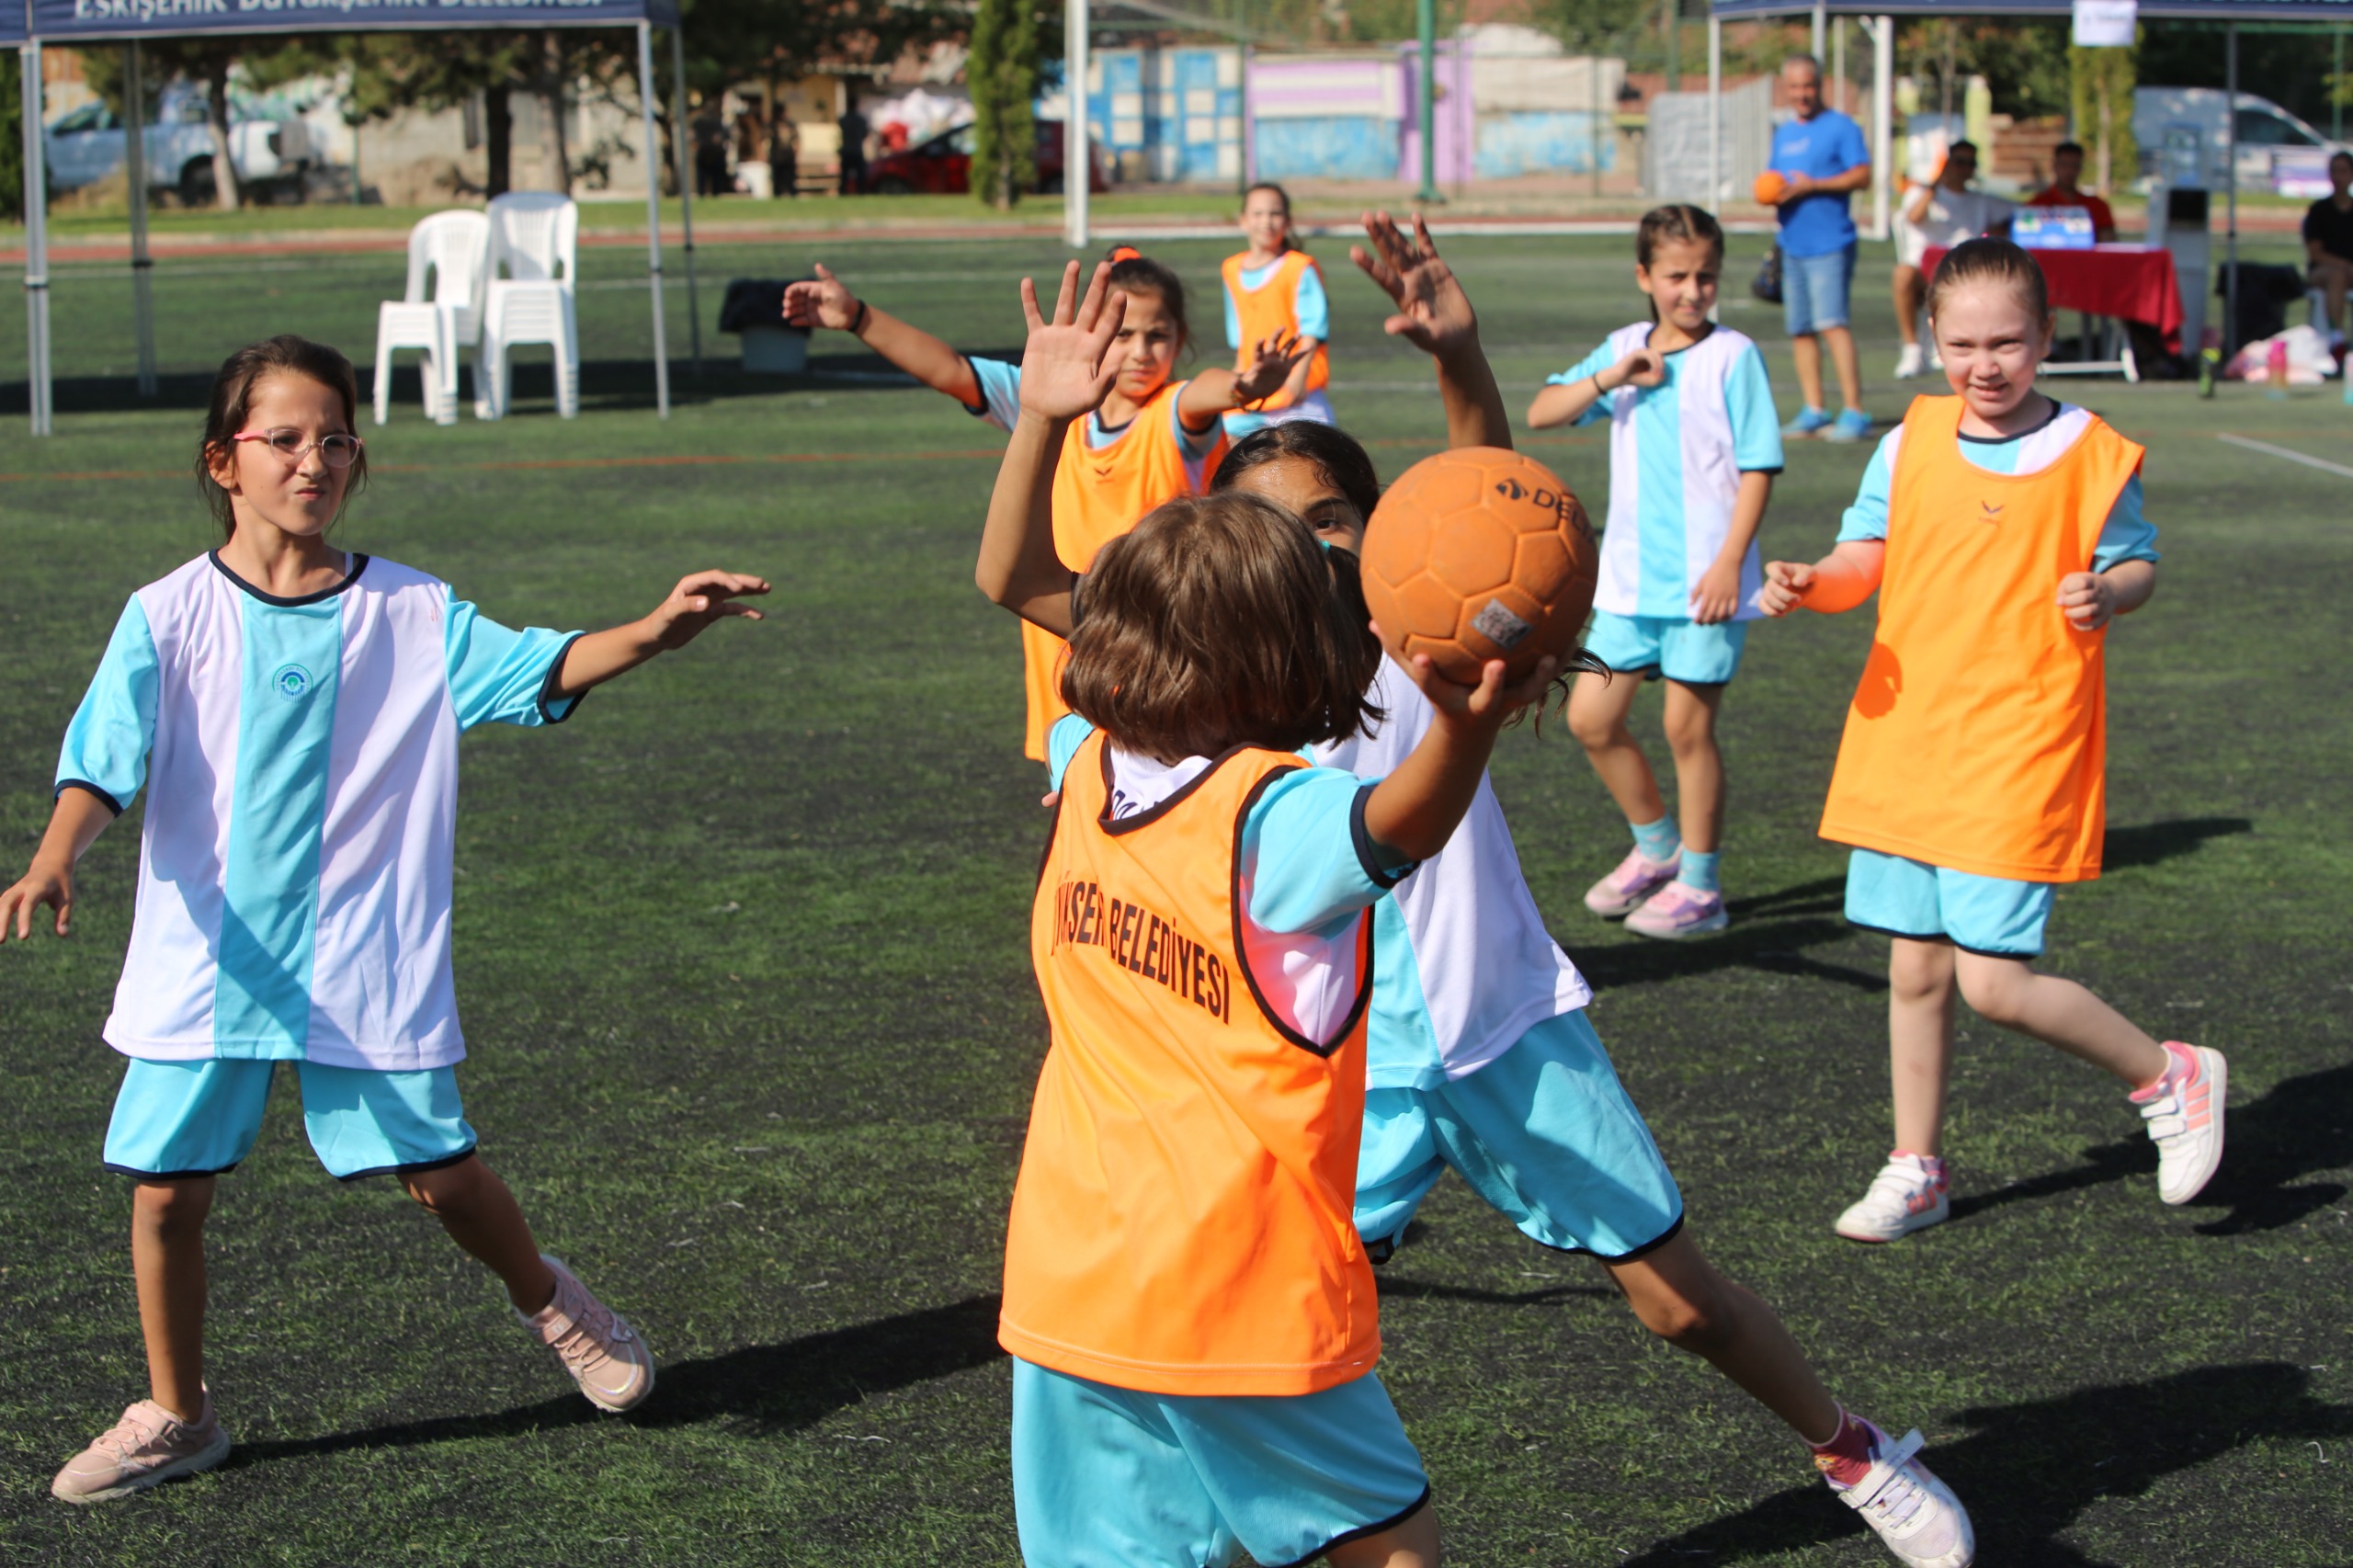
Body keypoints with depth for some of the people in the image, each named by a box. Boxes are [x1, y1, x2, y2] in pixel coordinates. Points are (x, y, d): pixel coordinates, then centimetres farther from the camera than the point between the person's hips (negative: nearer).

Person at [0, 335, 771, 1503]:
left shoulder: (410, 615, 0)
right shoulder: (170, 617, -3)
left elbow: (537, 669, -12)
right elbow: (105, 754, -13)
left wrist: (653, 632, -30)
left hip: (366, 966, 0)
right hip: (204, 962, 0)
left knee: (436, 1171, 1)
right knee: (167, 1189, 3)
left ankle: (547, 1299, 33)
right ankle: (174, 1417, 25)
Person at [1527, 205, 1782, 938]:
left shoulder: (1733, 356, -7)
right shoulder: (1623, 349, 8)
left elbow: (1757, 467, -9)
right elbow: (1540, 413, 3)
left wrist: (1729, 561, -16)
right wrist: (1610, 379, -12)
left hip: (1705, 581, -6)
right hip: (1629, 575, 6)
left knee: (1687, 727, 0)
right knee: (1591, 718, 8)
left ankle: (1699, 885, 14)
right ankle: (1656, 847, 28)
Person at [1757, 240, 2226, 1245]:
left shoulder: (2091, 455, -5)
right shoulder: (1910, 445, 4)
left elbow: (2137, 564, 3)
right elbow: (1867, 556, 10)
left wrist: (2108, 595, -19)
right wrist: (1812, 585, -11)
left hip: (2022, 749, -4)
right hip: (1906, 740, 5)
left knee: (1994, 982, -10)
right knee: (1915, 970, 11)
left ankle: (2168, 1077, 13)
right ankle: (1917, 1170, 25)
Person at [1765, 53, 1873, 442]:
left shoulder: (1841, 127, -2)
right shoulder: (1783, 133, 19)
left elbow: (1862, 176, -9)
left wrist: (1812, 185, -15)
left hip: (1829, 244, -7)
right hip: (1792, 245, 7)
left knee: (1832, 323, -16)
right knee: (1799, 329, 6)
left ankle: (1854, 413, -17)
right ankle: (1813, 411, 13)